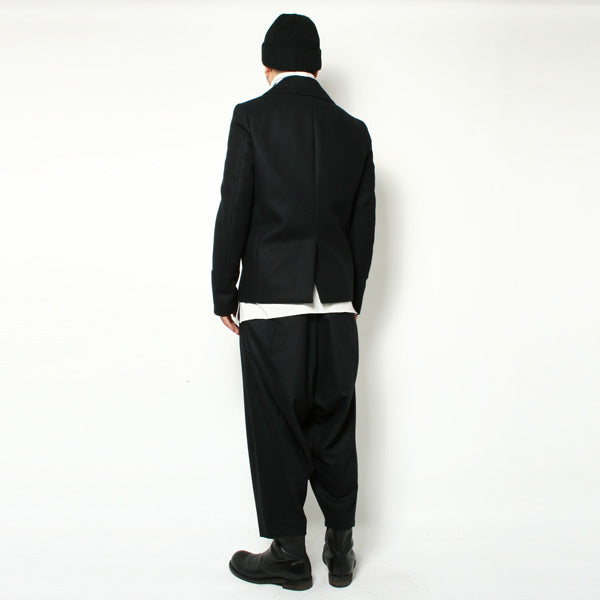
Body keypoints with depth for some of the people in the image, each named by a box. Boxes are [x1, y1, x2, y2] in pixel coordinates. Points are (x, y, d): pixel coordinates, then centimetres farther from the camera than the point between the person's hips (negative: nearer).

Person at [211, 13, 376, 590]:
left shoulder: (251, 116, -3)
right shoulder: (354, 130, 8)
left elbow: (234, 211, -6)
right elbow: (363, 223, 10)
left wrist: (224, 295, 2)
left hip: (270, 301, -4)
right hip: (335, 304, 4)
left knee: (276, 429, 6)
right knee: (334, 426, 14)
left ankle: (289, 554, 18)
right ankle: (341, 547, 26)